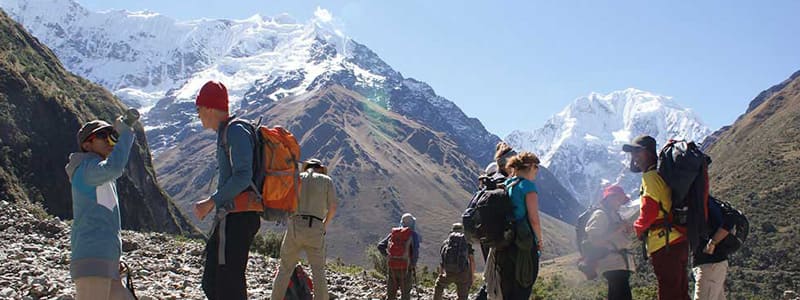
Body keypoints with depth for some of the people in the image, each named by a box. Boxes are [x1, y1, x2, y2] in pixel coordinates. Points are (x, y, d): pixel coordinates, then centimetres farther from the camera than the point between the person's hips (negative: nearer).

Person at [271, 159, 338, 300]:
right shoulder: (326, 180, 10)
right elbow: (333, 207, 2)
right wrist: (325, 224, 19)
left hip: (294, 227, 1)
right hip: (315, 230, -1)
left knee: (285, 270, 12)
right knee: (318, 272, 8)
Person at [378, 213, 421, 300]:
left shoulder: (394, 233, 11)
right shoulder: (413, 234, -2)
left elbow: (380, 246, 7)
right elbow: (415, 251, -14)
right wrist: (413, 266, -3)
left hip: (392, 267, 4)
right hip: (405, 268, -4)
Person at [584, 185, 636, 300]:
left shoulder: (614, 215, 24)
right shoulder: (600, 214, -4)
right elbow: (594, 241, -16)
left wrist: (627, 232, 7)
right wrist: (616, 229, -16)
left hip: (621, 264, 10)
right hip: (613, 264, -10)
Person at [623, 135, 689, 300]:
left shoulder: (651, 176, -8)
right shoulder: (663, 175, 21)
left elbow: (650, 208, -18)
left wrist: (638, 227, -2)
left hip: (665, 245, -10)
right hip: (679, 242, 10)